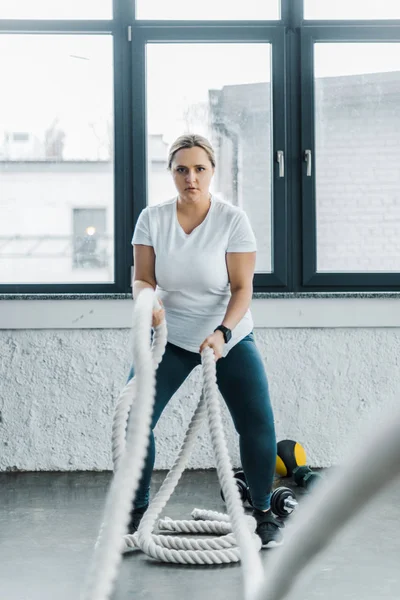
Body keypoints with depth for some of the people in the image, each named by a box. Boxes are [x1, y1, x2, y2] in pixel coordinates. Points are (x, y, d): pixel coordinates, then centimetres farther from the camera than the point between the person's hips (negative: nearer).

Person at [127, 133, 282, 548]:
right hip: (170, 337, 2)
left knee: (258, 425, -12)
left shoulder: (233, 220, -14)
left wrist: (222, 333, -31)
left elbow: (242, 288, -15)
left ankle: (262, 512, 11)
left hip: (230, 337, -1)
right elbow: (142, 278, -8)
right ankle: (137, 509, 10)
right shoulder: (152, 219, -8)